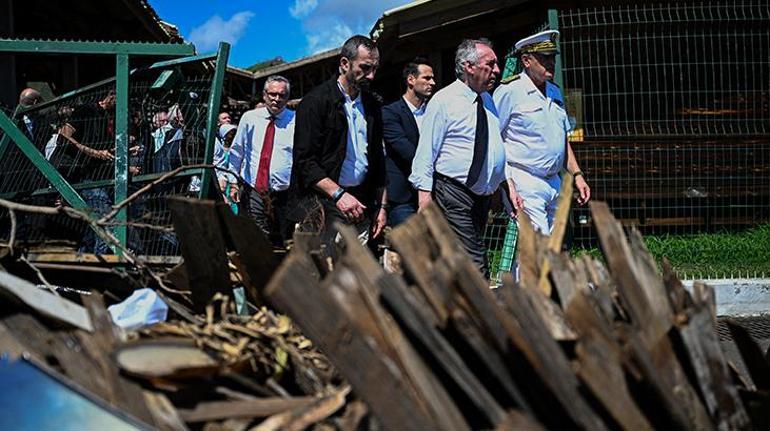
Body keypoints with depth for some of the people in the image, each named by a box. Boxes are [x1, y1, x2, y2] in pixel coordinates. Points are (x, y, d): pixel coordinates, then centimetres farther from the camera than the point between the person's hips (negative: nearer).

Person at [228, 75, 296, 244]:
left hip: (283, 195, -1)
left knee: (282, 245, 2)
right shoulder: (249, 118, 7)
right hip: (251, 192, 1)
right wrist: (233, 182, 10)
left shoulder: (296, 121, 0)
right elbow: (236, 153, 14)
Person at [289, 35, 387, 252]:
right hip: (323, 203, -5)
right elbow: (304, 160, -11)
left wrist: (382, 206, 13)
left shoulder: (372, 105, 15)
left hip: (360, 204, 5)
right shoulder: (316, 101, -5)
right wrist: (338, 194, -18)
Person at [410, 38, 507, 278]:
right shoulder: (444, 101, -7)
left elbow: (498, 149, 22)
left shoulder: (487, 101, 14)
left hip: (484, 195, 7)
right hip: (453, 194, -7)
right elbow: (426, 152, -9)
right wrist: (425, 195, -14)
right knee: (475, 267, -16)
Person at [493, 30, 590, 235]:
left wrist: (577, 175, 15)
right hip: (525, 185, -8)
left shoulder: (554, 92, 18)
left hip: (554, 183, 8)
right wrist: (507, 186, -17)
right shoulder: (510, 91, -7)